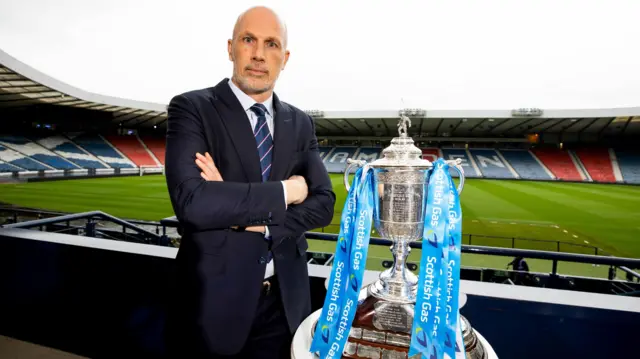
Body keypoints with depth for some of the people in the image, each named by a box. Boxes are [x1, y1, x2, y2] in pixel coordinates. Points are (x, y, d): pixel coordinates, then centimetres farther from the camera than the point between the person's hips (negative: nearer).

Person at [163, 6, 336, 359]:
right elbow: (191, 201, -23)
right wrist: (285, 191, -17)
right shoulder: (191, 108, -9)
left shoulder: (300, 123, 4)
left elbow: (322, 204, -4)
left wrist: (254, 221, -17)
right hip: (215, 299, -3)